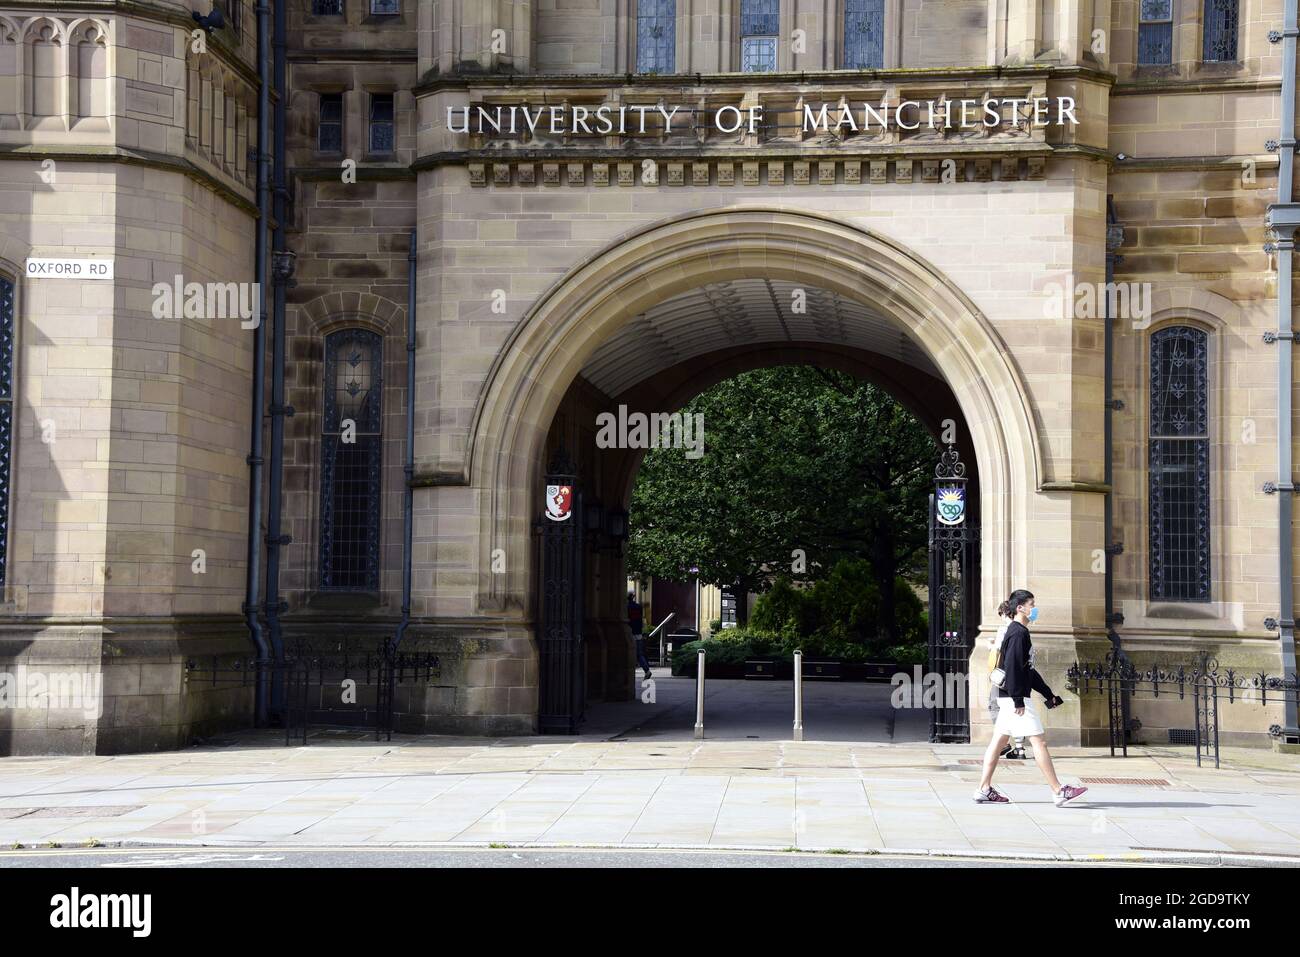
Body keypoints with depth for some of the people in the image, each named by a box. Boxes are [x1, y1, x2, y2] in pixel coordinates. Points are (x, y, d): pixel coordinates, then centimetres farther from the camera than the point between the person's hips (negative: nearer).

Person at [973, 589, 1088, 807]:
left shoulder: (1020, 632, 18)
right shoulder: (1018, 633, -14)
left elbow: (1028, 669, 24)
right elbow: (1012, 668, -22)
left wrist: (1048, 694, 24)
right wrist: (1018, 700, -23)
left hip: (1009, 698, 10)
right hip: (1015, 697, -10)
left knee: (998, 742, 10)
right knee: (1038, 741, -8)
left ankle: (984, 790, 12)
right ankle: (1059, 792, -7)